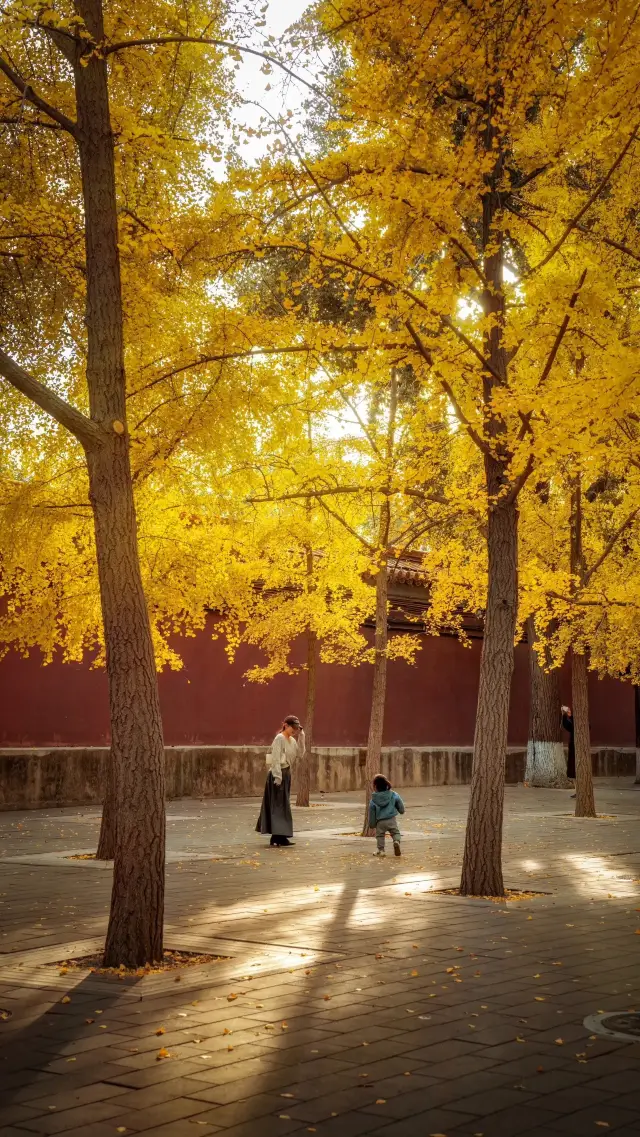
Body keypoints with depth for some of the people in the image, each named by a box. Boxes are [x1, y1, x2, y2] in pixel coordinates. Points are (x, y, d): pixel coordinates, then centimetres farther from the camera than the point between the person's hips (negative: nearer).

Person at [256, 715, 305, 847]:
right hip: (278, 774, -9)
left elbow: (300, 754, 8)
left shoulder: (292, 740, 12)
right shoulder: (280, 738, -13)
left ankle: (276, 836, 15)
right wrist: (278, 777, -23)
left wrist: (301, 738, 0)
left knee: (283, 805, 10)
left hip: (286, 774, 9)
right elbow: (276, 759, -18)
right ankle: (280, 836, -6)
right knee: (280, 805, -7)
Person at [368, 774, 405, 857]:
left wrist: (372, 824, 14)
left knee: (380, 835, 16)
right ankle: (396, 841, -16)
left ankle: (380, 850, 14)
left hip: (380, 822, 0)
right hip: (392, 820, 0)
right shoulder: (394, 795, -6)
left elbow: (372, 813, 1)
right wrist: (401, 810, 29)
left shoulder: (373, 800, -7)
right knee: (395, 832, 13)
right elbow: (400, 806, 5)